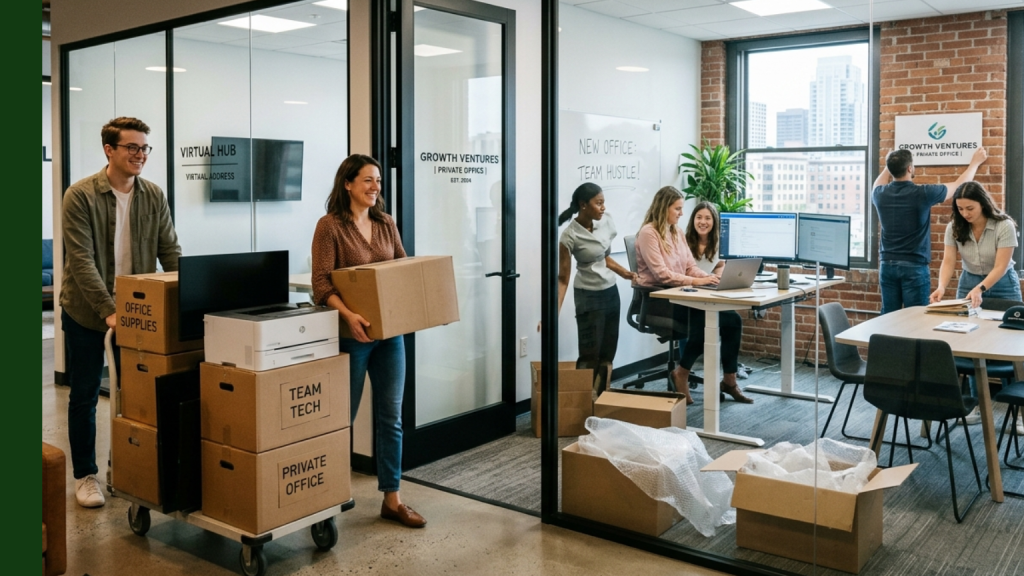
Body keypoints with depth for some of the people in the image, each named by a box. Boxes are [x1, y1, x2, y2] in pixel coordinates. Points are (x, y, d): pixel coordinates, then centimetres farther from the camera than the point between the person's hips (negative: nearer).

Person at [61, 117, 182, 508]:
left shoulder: (153, 196, -1)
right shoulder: (80, 195, -14)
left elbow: (171, 253, 0)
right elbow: (80, 260, -19)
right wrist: (108, 311, -28)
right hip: (86, 311, -3)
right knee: (84, 396, 8)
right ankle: (85, 475, 23)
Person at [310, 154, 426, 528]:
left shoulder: (386, 224, 9)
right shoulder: (330, 226, -8)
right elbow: (321, 283, -15)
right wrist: (348, 315, -30)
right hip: (352, 334, -5)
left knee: (391, 417, 8)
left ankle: (392, 499, 17)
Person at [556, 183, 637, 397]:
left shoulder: (606, 221, 0)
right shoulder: (570, 236, -18)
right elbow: (563, 278, -16)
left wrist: (624, 273, 5)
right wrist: (553, 312, -22)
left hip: (611, 291, 6)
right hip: (588, 296, -6)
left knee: (608, 354, 8)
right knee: (590, 355, -5)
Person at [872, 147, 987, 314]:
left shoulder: (880, 194, -1)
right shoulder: (922, 193, -12)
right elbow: (959, 186, 5)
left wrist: (889, 166, 42)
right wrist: (975, 162, 22)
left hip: (887, 265, 4)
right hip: (914, 266, -4)